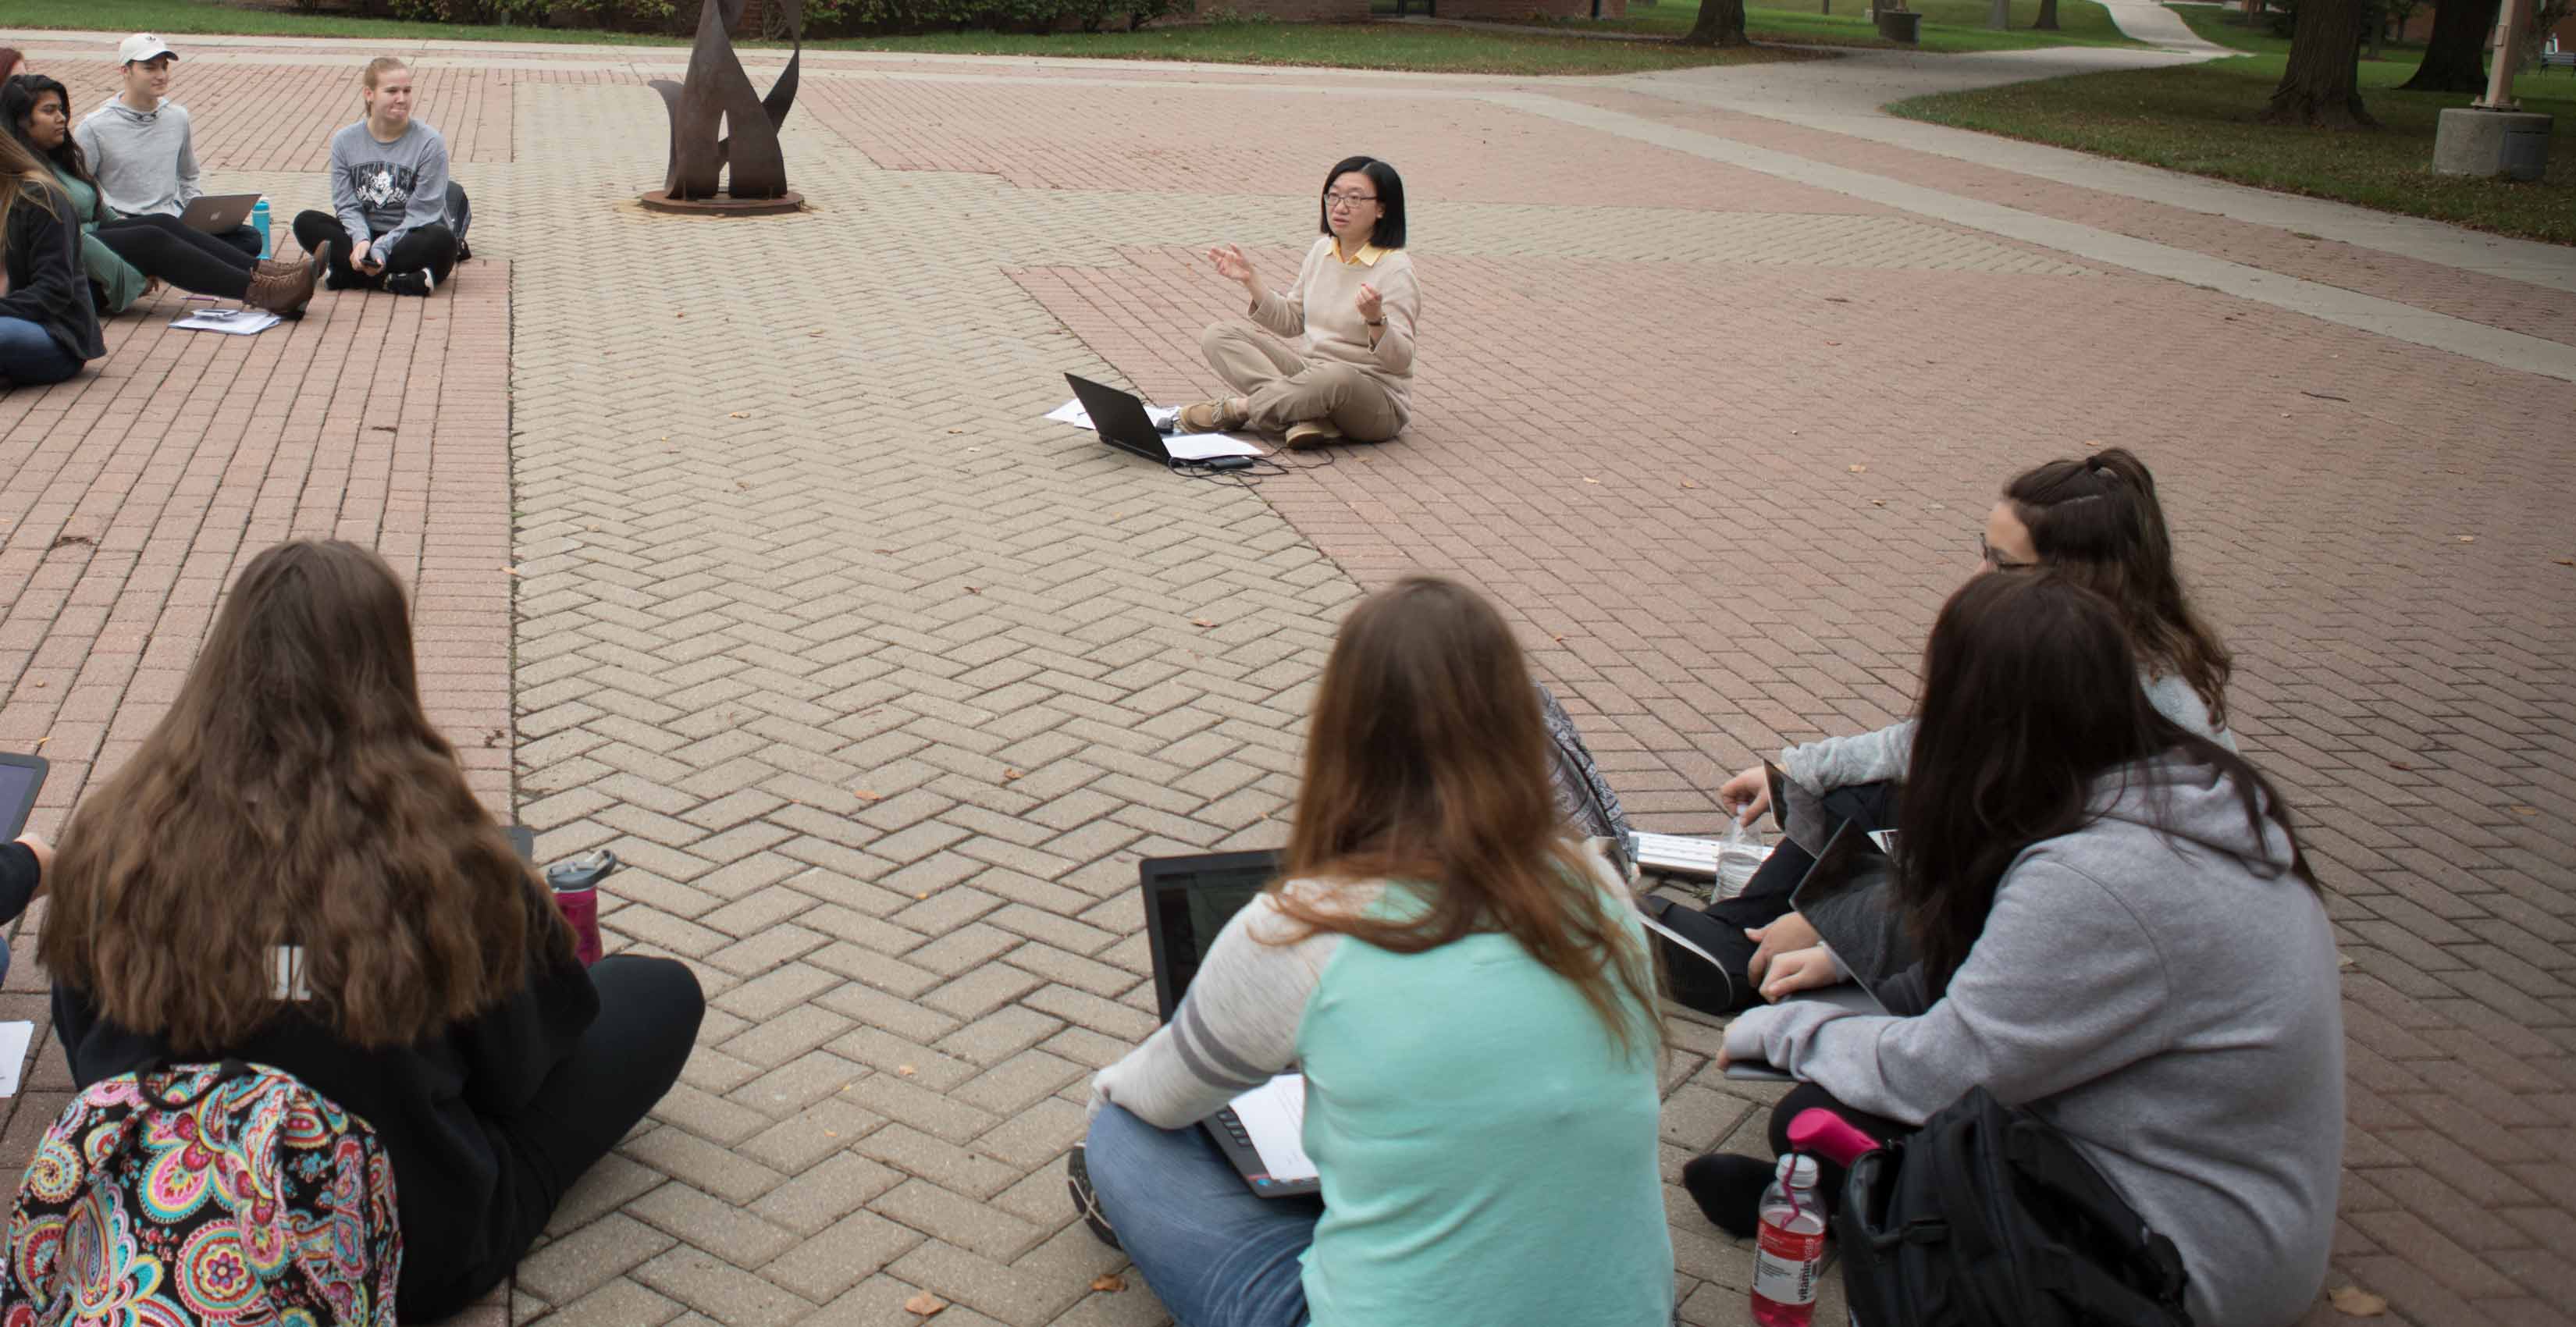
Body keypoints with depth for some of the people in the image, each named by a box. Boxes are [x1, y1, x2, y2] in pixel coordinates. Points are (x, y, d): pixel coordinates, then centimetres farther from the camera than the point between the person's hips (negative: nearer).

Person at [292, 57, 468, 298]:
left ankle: (350, 274, -28)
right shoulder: (345, 141, 2)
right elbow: (347, 205, 0)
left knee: (443, 240, -35)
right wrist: (361, 240, -22)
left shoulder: (429, 143, -9)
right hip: (367, 234, 4)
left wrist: (381, 249, -24)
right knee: (306, 222, -19)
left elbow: (421, 212, -13)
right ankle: (392, 281, -29)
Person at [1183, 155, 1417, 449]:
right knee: (1219, 336, -5)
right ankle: (1308, 413, -25)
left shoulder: (1395, 269, -13)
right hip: (1310, 373, 7)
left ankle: (1235, 409, -20)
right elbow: (1291, 322, 16)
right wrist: (1250, 280, 4)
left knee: (1337, 376, -42)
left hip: (1374, 396, -7)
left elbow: (1400, 359, -19)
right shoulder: (1322, 250, 7)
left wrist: (1376, 319, -38)